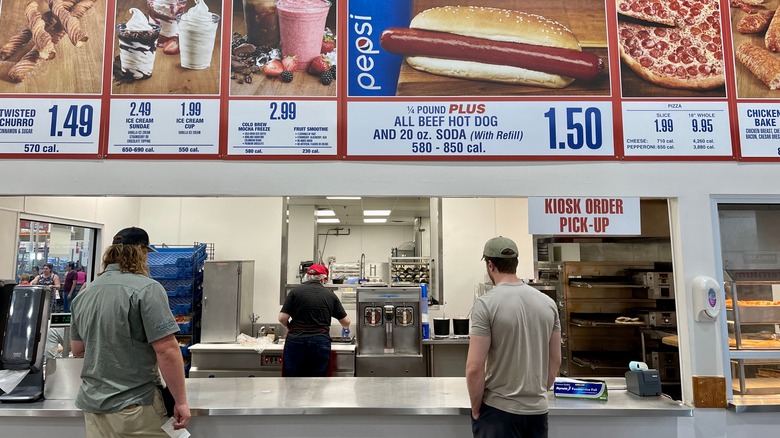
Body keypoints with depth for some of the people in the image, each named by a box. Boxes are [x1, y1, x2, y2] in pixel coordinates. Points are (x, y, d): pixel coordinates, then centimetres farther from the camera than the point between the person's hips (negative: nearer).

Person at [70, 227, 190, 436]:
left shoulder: (83, 295, 6)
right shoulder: (146, 288, -16)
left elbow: (77, 349, 17)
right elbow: (167, 351, -20)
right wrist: (180, 401, -13)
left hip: (93, 405, 7)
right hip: (133, 407, -6)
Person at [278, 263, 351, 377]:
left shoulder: (296, 291, 1)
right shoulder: (330, 295, 7)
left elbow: (282, 318, -4)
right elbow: (346, 321, 11)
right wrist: (345, 329, 34)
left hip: (296, 341, -1)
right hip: (321, 344, 1)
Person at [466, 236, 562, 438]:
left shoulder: (486, 303, -16)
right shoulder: (548, 302, 1)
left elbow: (474, 368, -18)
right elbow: (555, 360, 9)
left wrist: (476, 409, -4)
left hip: (498, 410, -5)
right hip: (538, 409, 5)